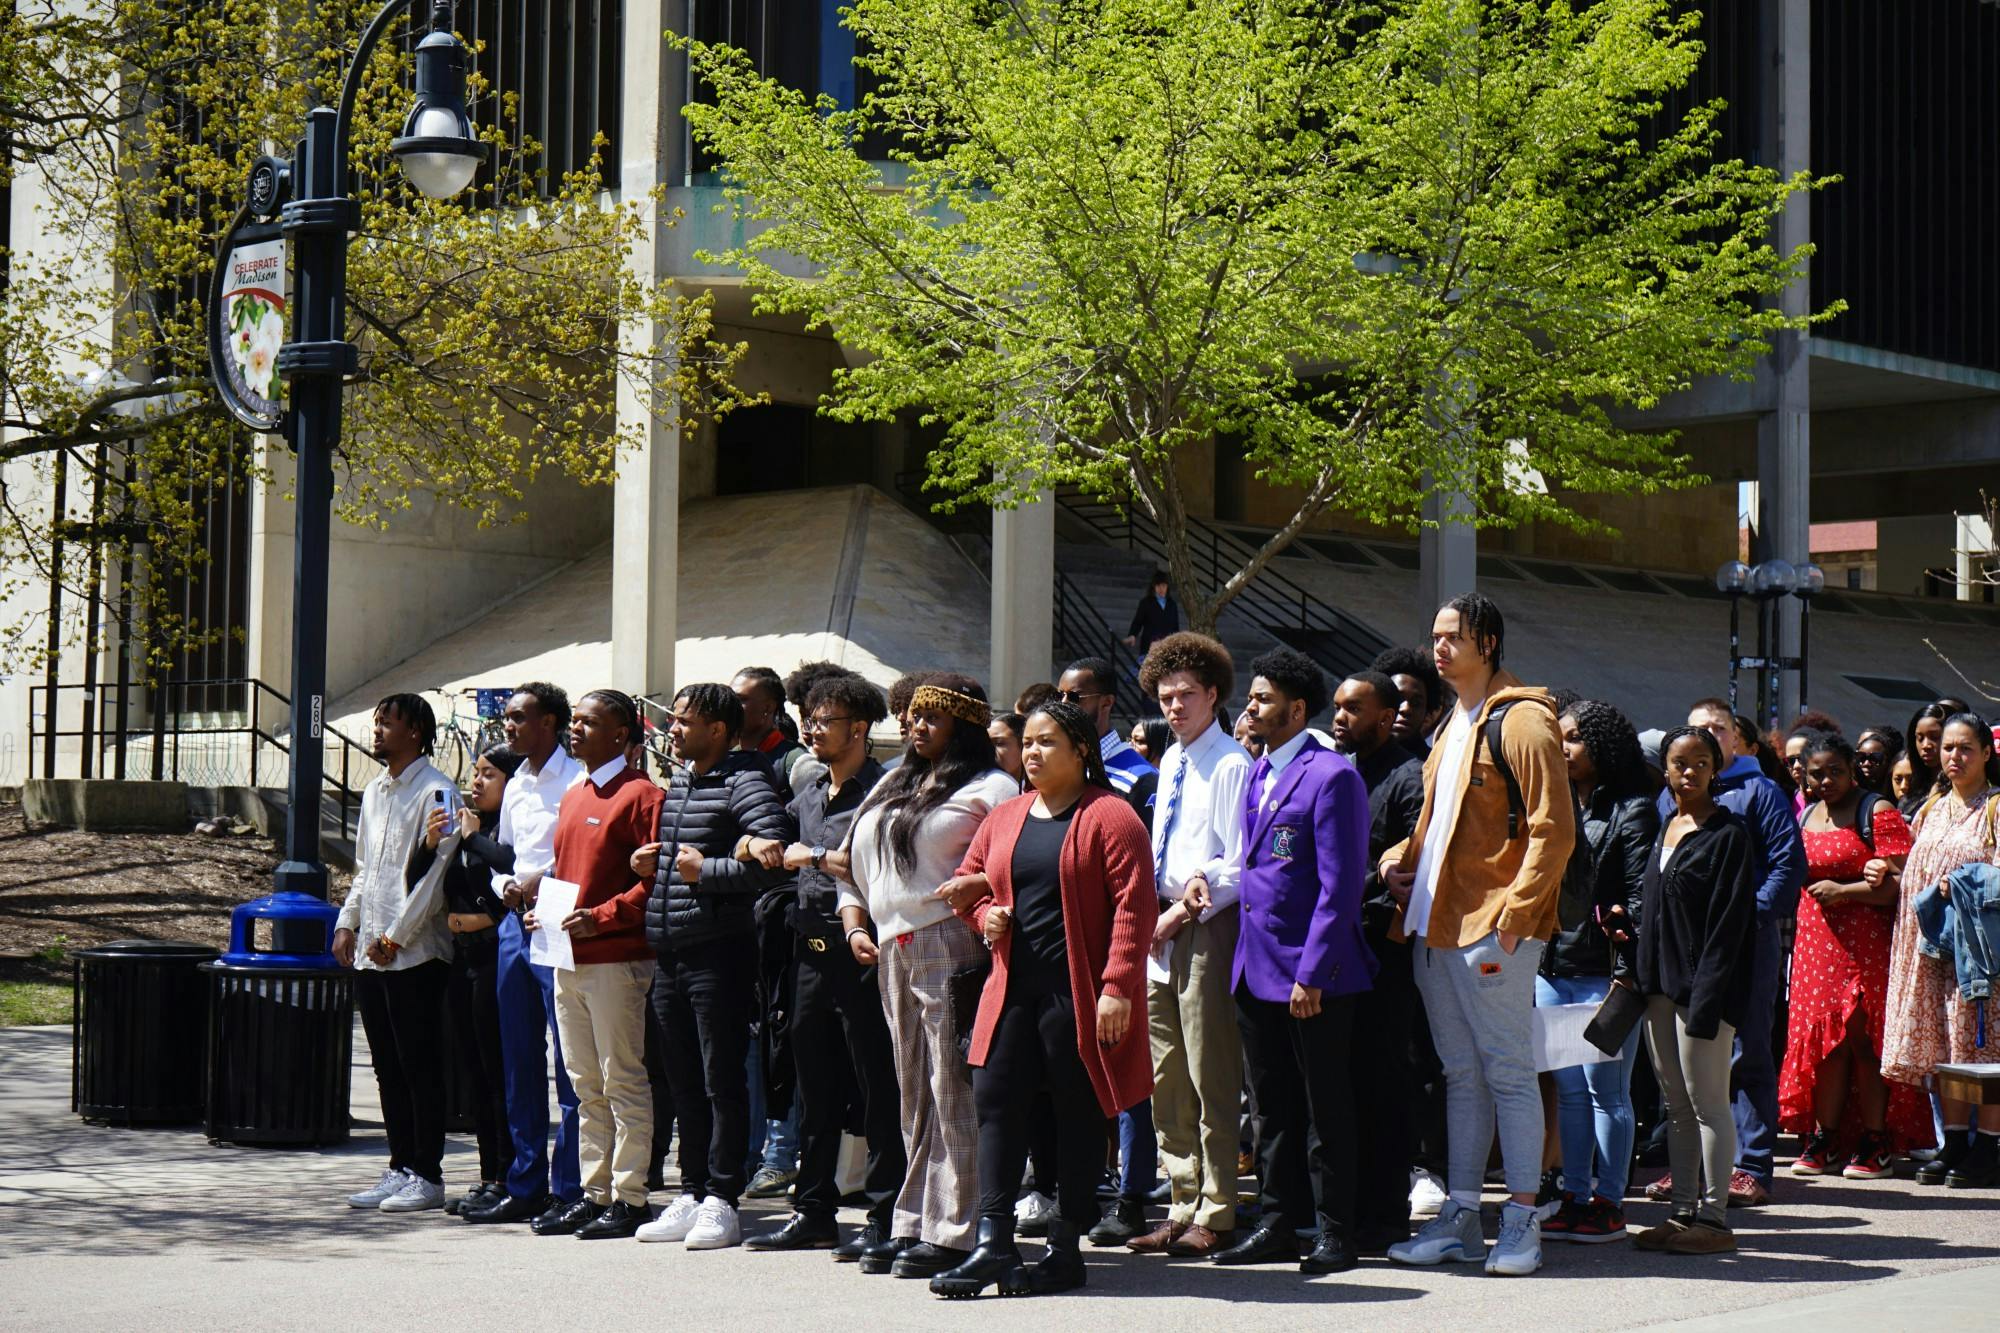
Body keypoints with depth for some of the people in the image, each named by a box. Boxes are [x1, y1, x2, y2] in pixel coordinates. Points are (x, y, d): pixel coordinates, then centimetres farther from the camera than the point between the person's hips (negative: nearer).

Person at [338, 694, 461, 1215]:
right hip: (370, 956, 8)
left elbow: (435, 876, -15)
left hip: (415, 955, -8)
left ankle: (427, 1176, 2)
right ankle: (401, 1168, 18)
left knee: (421, 1068, -3)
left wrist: (394, 937, -15)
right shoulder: (374, 791, 17)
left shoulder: (435, 793, -10)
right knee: (388, 1069, 11)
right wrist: (347, 922, 12)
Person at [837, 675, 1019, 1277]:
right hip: (893, 954, 8)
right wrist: (855, 927, 12)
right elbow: (856, 867, 26)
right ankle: (911, 1227, 14)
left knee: (954, 1092, -7)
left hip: (950, 949, -8)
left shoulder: (991, 789, -1)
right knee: (913, 1096, 10)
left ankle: (951, 1233, -5)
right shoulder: (891, 788, 23)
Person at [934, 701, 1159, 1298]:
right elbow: (967, 882, 25)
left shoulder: (1109, 816, -5)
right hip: (1012, 990, 6)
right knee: (997, 1103, -2)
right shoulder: (1004, 818, 14)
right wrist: (984, 914, 1)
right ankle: (994, 1244, -1)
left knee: (1077, 1115, 3)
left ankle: (1065, 1250, 10)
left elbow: (1135, 905, -11)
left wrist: (1118, 986, -18)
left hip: (1078, 996, -6)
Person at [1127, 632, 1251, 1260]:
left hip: (1206, 928, -9)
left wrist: (1184, 912, -14)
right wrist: (1158, 915, 6)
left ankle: (1215, 1215, 0)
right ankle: (1183, 1206, 17)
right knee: (1167, 1081, 10)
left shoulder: (1230, 765, -8)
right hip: (1162, 930, 9)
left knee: (1212, 1080, -5)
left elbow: (1240, 866, -12)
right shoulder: (1170, 763, 18)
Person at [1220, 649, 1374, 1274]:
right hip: (1256, 970, 8)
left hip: (1312, 974, -8)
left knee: (1325, 1109, 1)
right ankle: (1278, 1225, 20)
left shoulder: (1331, 776, -13)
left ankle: (1335, 1234, 8)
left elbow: (1339, 887, -17)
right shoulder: (1258, 773, 14)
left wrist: (1312, 973, -20)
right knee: (1272, 1106, 13)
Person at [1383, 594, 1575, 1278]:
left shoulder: (1522, 722, -10)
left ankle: (1521, 1222, 2)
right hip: (1437, 925, 9)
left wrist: (1509, 922, -20)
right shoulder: (1455, 725, 18)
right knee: (1461, 1074, 11)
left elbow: (1554, 832, -16)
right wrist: (1399, 860, 8)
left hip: (1495, 932, -9)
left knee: (1507, 1070, -3)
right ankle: (1461, 1215, 15)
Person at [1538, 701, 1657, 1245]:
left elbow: (1640, 897, -8)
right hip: (1553, 968, 6)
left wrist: (1625, 972, -14)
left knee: (1605, 1089, -2)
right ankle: (1574, 1198, 13)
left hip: (1604, 972, -6)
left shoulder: (1633, 812, -3)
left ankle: (1609, 1203, 3)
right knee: (1569, 1089, 8)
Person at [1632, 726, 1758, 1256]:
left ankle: (1714, 1217, 0)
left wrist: (1705, 997, -19)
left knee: (1707, 1102, -4)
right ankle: (1684, 1210, 16)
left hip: (1703, 984, -8)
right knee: (1677, 1104, 11)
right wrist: (1641, 975, 10)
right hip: (1661, 983, 8)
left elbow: (1727, 923, -14)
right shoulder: (1664, 829, 14)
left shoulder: (1729, 833, -8)